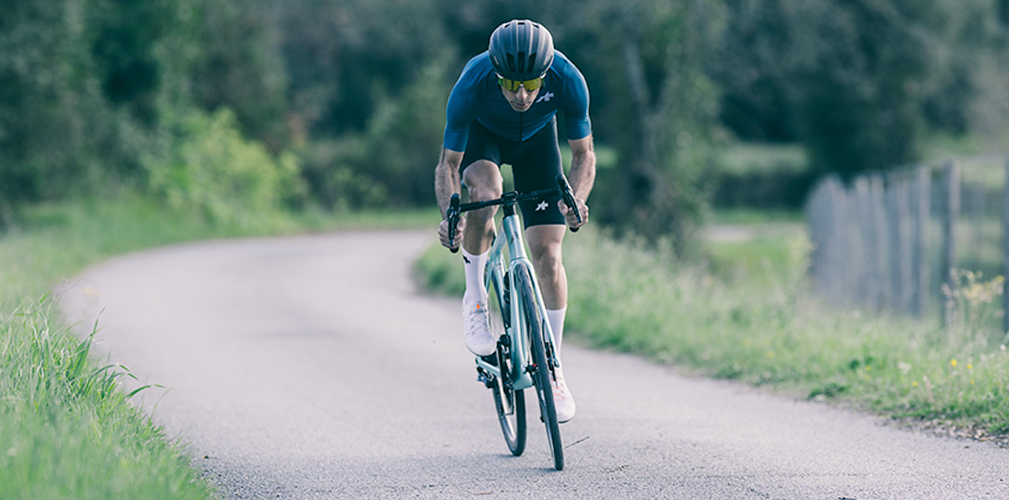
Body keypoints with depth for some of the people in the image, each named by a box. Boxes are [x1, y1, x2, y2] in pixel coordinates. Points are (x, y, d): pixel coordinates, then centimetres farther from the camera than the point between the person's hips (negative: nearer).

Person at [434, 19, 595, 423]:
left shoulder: (567, 80, -36)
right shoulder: (471, 86, -39)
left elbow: (583, 154, -21)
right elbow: (448, 164, -28)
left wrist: (576, 200, -41)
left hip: (536, 138, 1)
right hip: (482, 134, -1)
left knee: (547, 255, -8)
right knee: (484, 189, -37)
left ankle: (553, 371, 5)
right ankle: (475, 298, -15)